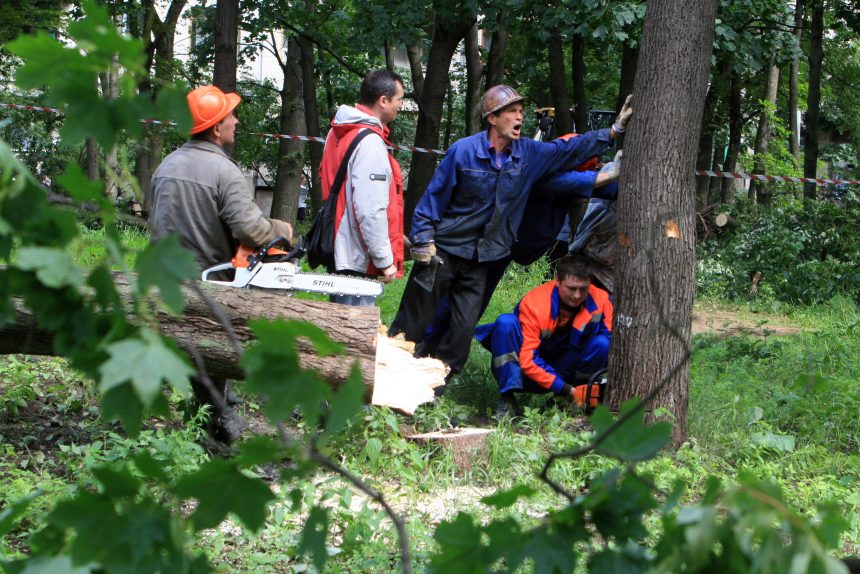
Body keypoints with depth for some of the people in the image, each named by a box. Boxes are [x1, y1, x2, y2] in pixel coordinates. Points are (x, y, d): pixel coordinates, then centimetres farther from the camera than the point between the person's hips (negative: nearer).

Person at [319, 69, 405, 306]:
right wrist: (385, 260, -17)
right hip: (359, 261, -10)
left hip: (339, 253, 10)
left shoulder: (340, 133, 13)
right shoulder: (370, 142, -17)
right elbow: (371, 209, -23)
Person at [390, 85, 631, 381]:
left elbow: (573, 148, 9)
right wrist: (423, 241, -10)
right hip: (443, 252, -5)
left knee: (464, 328, 4)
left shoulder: (528, 154, 1)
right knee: (413, 321, 1)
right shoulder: (464, 151, -13)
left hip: (480, 259, 5)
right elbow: (433, 197, -8)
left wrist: (615, 130, 2)